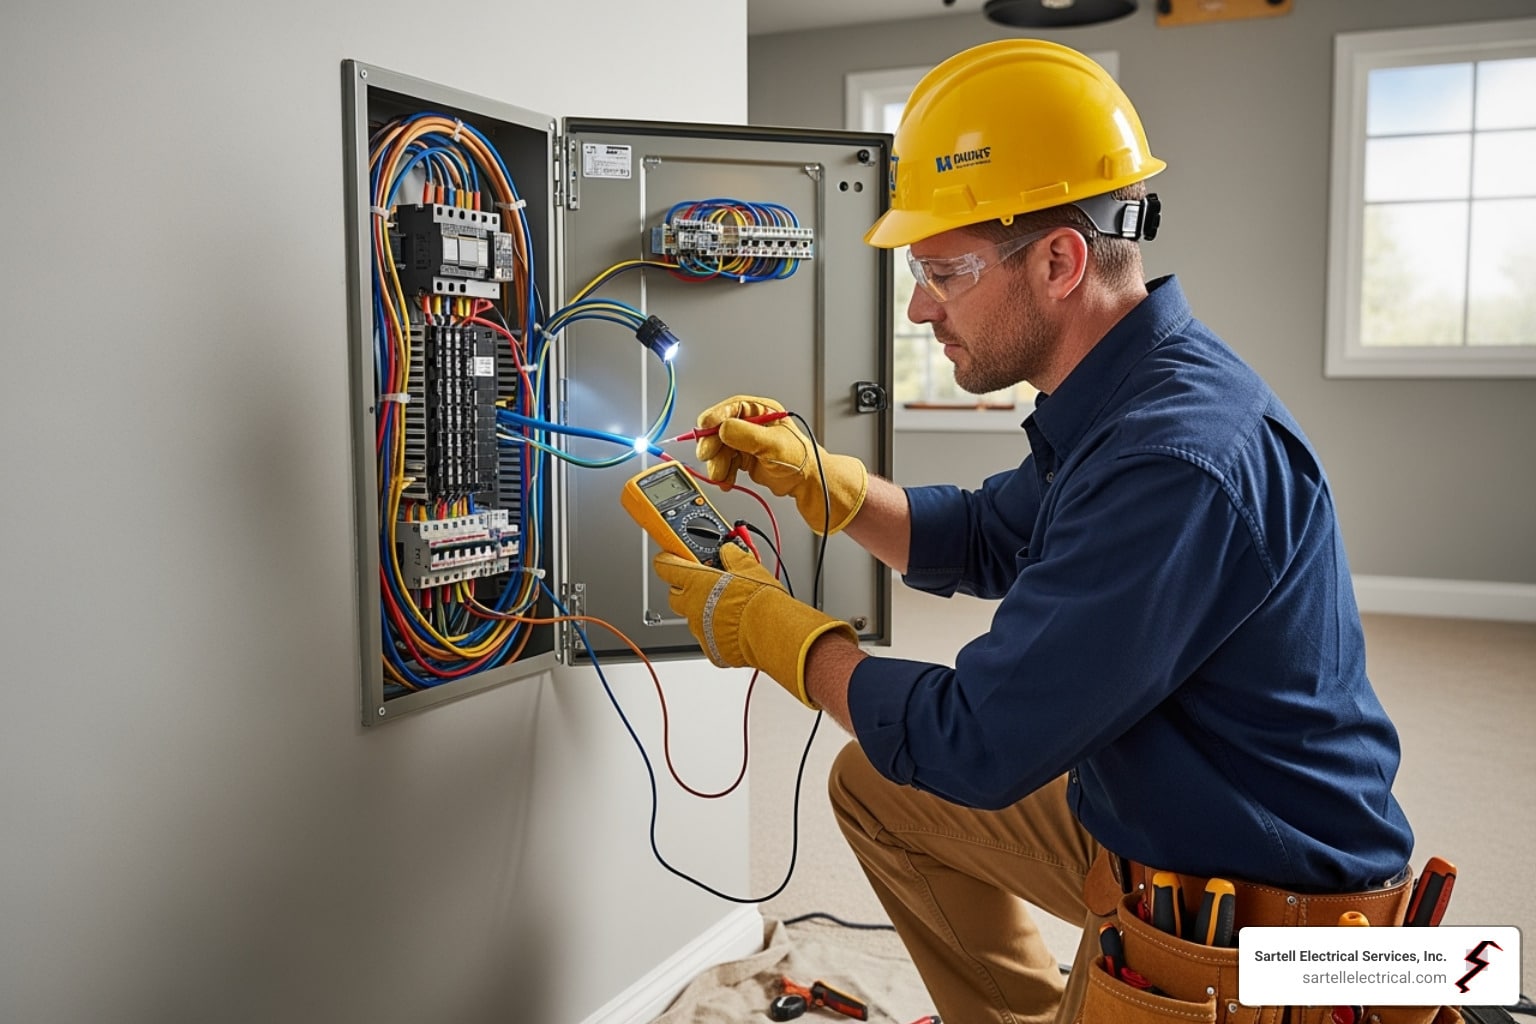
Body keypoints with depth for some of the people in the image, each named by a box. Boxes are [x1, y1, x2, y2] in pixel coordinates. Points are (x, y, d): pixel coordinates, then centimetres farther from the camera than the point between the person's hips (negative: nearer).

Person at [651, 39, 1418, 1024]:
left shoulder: (1179, 461, -32)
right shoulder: (1115, 399, 0)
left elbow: (973, 746, -27)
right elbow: (980, 542, 14)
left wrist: (770, 627, -13)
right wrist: (812, 474, 0)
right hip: (1136, 813, 9)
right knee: (876, 785, 14)